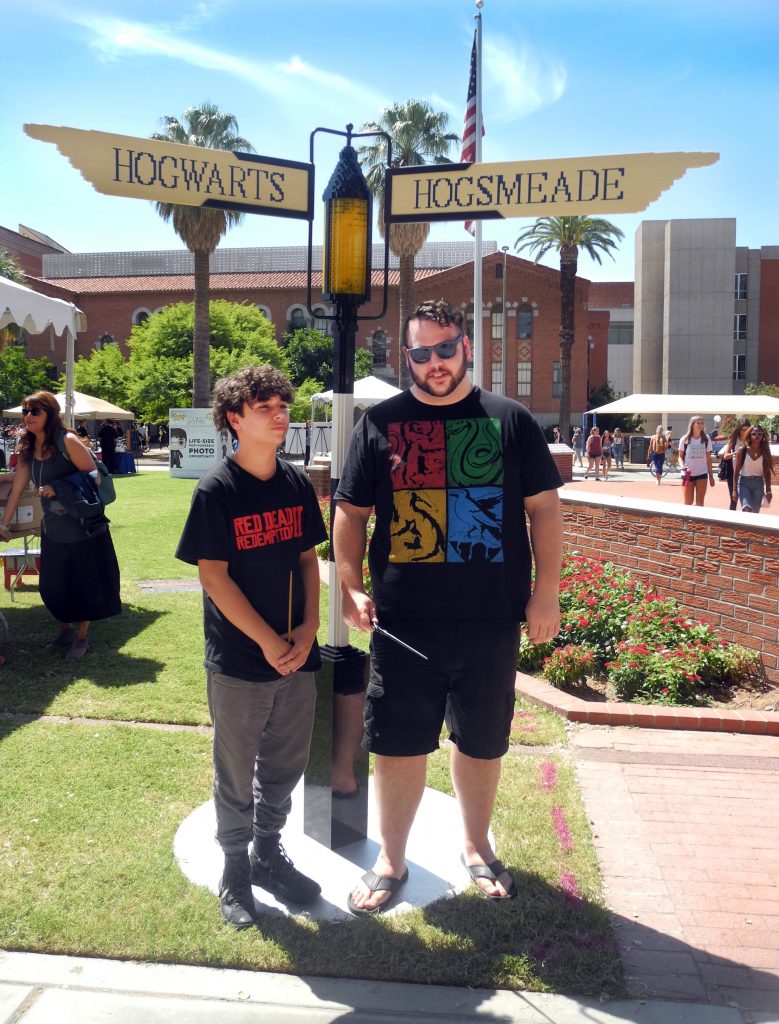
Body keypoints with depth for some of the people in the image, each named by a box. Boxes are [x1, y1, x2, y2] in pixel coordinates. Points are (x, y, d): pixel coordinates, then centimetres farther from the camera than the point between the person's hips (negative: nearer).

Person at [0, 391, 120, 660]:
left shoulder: (67, 441, -15)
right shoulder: (27, 449, 3)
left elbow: (93, 476, -16)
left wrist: (58, 488, -22)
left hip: (84, 527, -6)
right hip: (53, 529, 6)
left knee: (84, 583, 5)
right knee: (51, 586, 12)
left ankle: (82, 637, 22)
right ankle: (65, 630, 35)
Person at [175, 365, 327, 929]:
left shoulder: (298, 483, 3)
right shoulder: (216, 490, -12)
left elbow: (308, 559, 8)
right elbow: (213, 576, -13)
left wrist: (309, 627, -4)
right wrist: (269, 641, -15)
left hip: (297, 655, 5)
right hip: (239, 659, -4)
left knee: (285, 764, 17)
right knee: (236, 772, 11)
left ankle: (269, 853, 38)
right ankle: (236, 870, 31)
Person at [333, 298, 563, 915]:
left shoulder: (511, 421, 3)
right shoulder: (381, 423, 4)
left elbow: (544, 507, 4)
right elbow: (351, 511, 6)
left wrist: (546, 593, -2)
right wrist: (351, 587, -5)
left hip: (492, 623, 1)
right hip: (404, 623, 0)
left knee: (482, 743, 16)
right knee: (398, 745, 8)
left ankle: (476, 846, 39)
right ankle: (391, 859, 30)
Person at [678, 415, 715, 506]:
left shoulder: (706, 439, 2)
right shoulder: (684, 439, -3)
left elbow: (708, 458, 7)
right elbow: (681, 456, 4)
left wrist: (711, 475, 6)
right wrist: (683, 466, -17)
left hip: (702, 474, 1)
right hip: (688, 474, -1)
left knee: (700, 503, 3)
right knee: (688, 503, 5)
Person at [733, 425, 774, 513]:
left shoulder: (764, 451, 1)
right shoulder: (742, 450, -5)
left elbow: (767, 472, 6)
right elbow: (736, 471, -3)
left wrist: (768, 490, 2)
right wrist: (734, 489, -7)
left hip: (759, 483, 3)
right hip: (744, 482, -3)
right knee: (747, 509, -25)